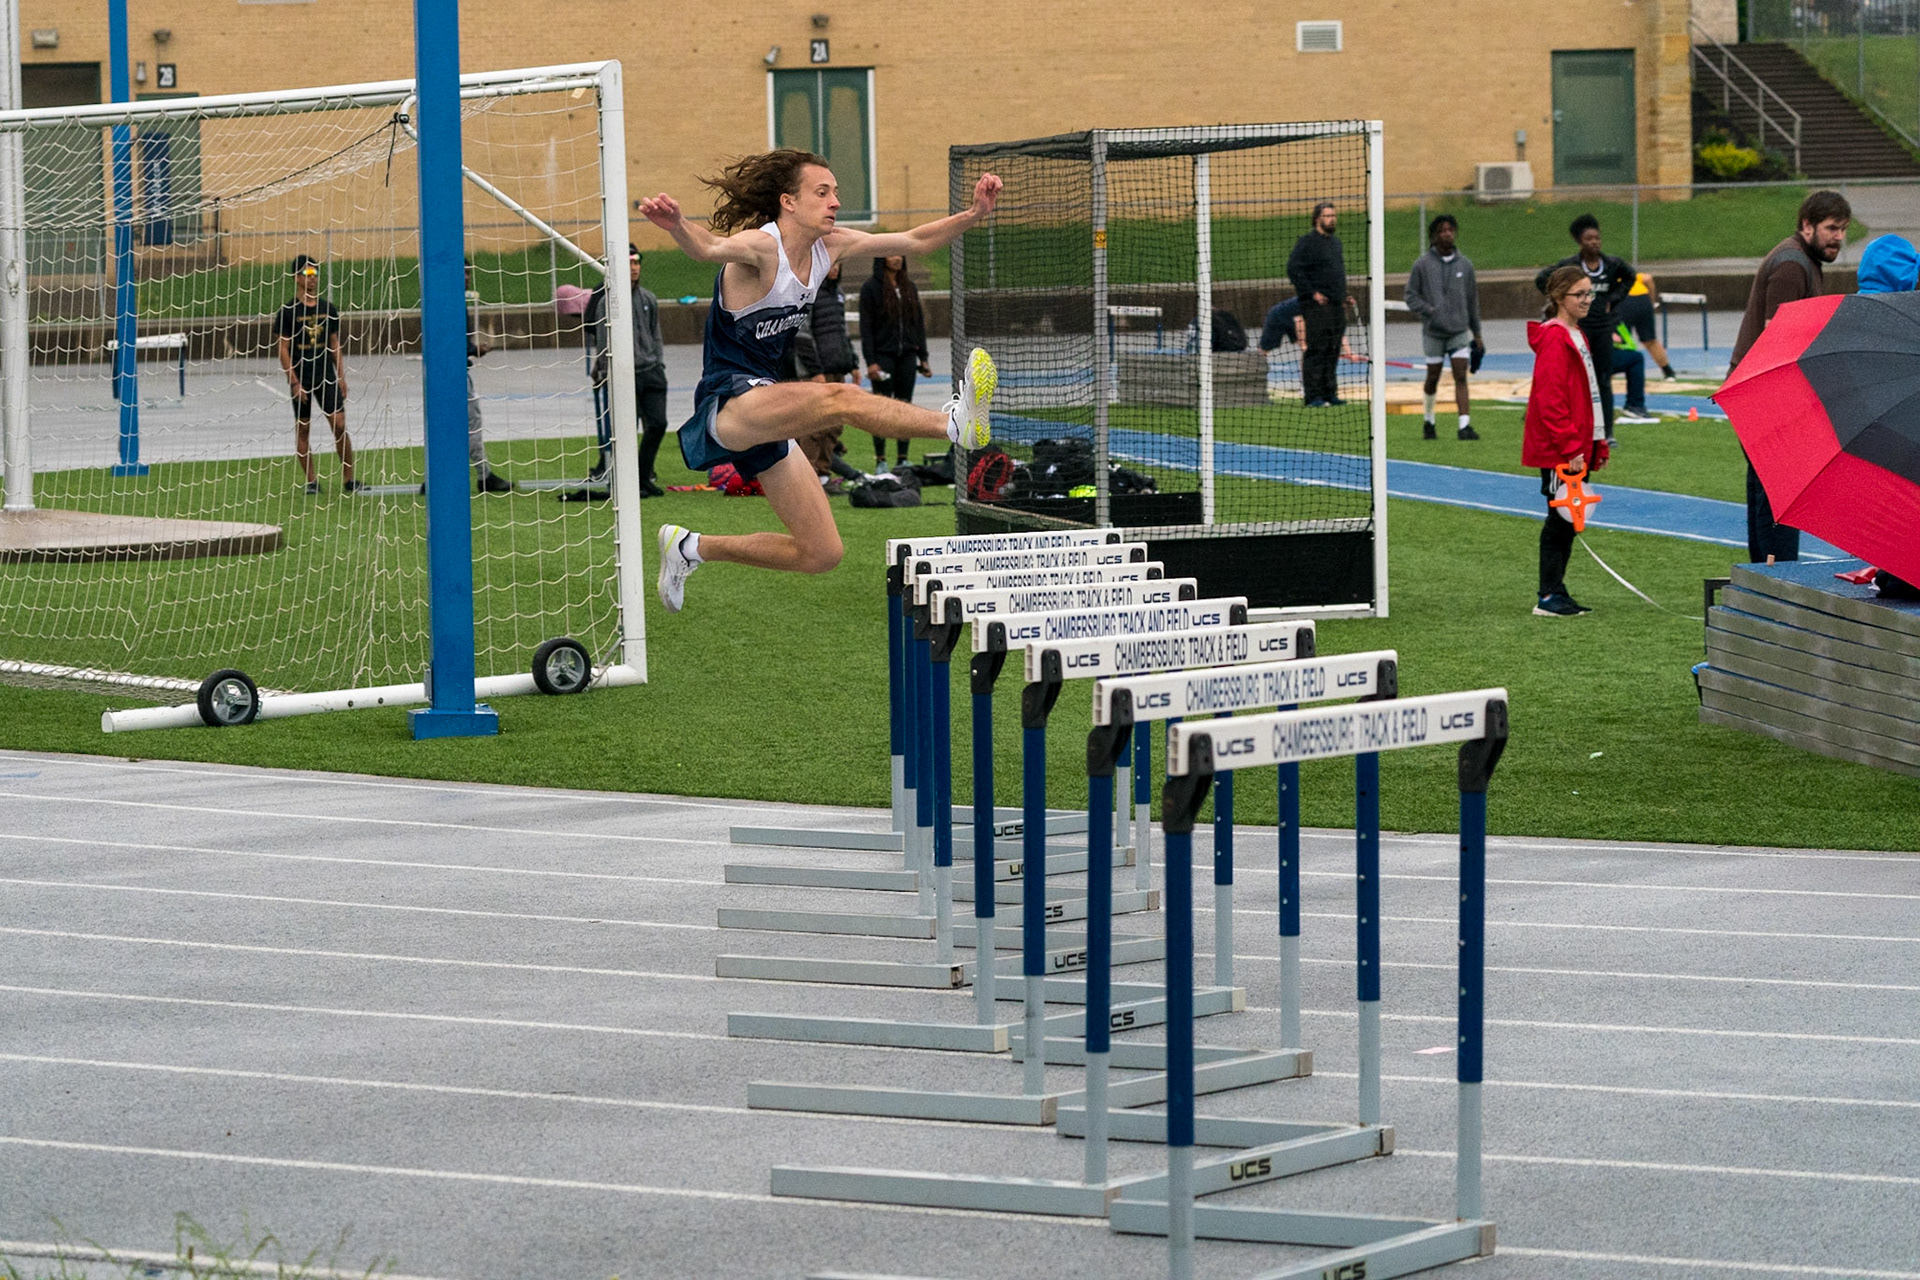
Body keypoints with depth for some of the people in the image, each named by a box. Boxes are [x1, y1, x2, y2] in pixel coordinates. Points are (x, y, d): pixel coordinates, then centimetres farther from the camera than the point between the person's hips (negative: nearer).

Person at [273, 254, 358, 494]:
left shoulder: (328, 309, 8)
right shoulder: (288, 312, -5)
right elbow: (283, 349, -6)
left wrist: (341, 377, 8)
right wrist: (294, 382, -12)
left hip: (327, 377, 3)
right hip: (301, 378, -3)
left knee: (339, 424, -6)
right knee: (302, 429, 3)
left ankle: (348, 479, 0)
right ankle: (311, 482, 11)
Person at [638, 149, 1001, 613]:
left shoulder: (830, 246, 7)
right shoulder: (760, 245, -17)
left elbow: (915, 241, 16)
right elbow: (710, 247, -39)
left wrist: (973, 216, 2)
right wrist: (676, 224, -61)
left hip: (767, 414, 9)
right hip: (727, 403, -9)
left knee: (820, 554, 7)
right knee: (838, 397, -35)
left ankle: (691, 548, 22)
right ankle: (956, 422, -55)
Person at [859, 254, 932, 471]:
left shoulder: (909, 288, 12)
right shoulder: (871, 288, -4)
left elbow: (919, 322, 15)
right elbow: (866, 327, -7)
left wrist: (923, 357, 11)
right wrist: (870, 362, -14)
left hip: (907, 355, 5)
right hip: (883, 354, -5)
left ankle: (903, 459, 11)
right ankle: (880, 460, 3)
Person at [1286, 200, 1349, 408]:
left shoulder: (1335, 241, 19)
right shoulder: (1307, 242, -7)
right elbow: (1293, 269, -13)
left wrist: (1343, 296, 19)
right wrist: (1311, 293, -16)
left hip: (1336, 305, 8)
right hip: (1317, 305, -8)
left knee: (1332, 351, 9)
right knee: (1315, 350, -10)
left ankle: (1329, 393, 14)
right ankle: (1313, 396, -10)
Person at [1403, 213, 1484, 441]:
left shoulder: (1465, 264, 6)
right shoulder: (1423, 265, -2)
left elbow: (1472, 300, 12)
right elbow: (1411, 295, 2)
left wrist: (1476, 333, 13)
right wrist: (1428, 311, -16)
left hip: (1460, 330, 1)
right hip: (1433, 331, -1)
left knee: (1461, 377, -9)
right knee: (1433, 377, 8)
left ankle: (1465, 425, -15)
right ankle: (1429, 421, 28)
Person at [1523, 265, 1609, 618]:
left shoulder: (1577, 335, 17)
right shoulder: (1554, 339, -14)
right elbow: (1551, 401, -20)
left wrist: (1598, 444, 18)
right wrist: (1570, 449, -22)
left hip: (1577, 448, 9)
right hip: (1559, 452, -9)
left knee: (1566, 521, 11)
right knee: (1561, 520, -6)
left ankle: (1556, 592, 17)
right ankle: (1549, 597, -2)